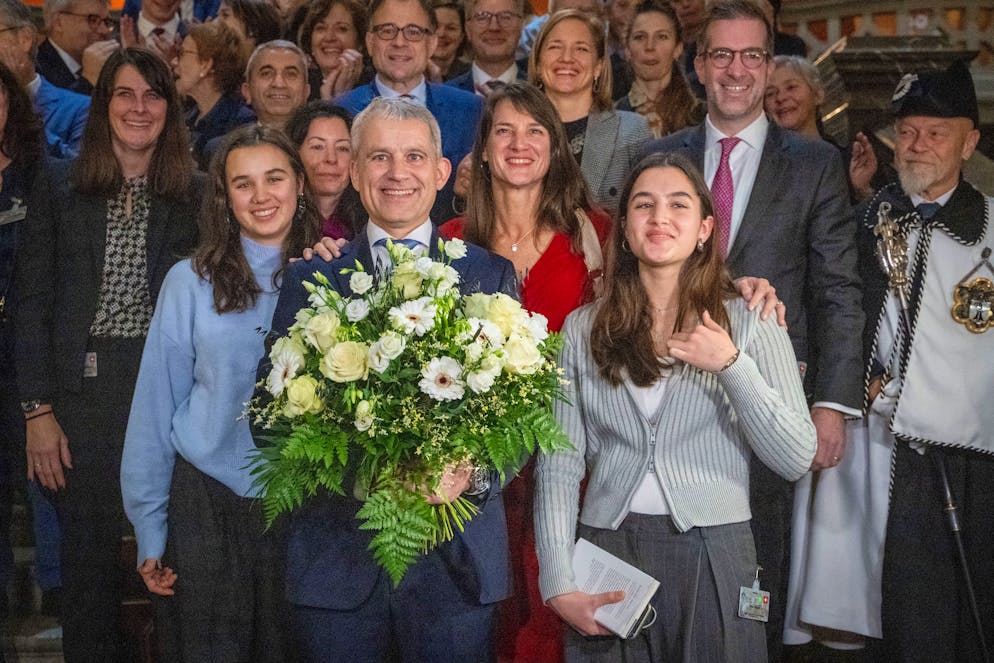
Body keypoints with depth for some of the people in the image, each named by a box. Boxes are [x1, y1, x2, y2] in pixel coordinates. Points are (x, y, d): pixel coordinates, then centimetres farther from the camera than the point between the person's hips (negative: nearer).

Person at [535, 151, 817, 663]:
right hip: (606, 553, 1)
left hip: (712, 558, -1)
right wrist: (560, 585, -9)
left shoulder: (748, 323, 2)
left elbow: (796, 460, -4)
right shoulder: (583, 329, 5)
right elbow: (558, 465, 1)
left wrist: (731, 365, -16)